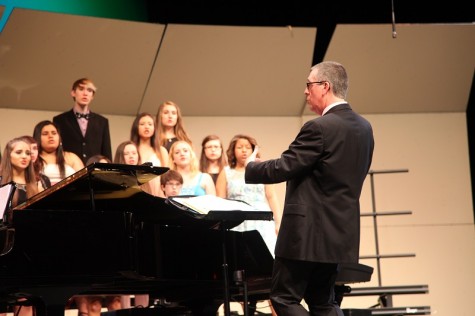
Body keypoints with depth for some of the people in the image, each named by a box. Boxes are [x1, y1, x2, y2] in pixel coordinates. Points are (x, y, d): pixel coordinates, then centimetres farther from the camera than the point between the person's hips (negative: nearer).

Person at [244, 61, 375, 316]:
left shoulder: (320, 128, -19)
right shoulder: (364, 128, 8)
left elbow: (282, 169, -18)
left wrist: (251, 167, 1)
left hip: (309, 231, -9)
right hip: (340, 233, 9)